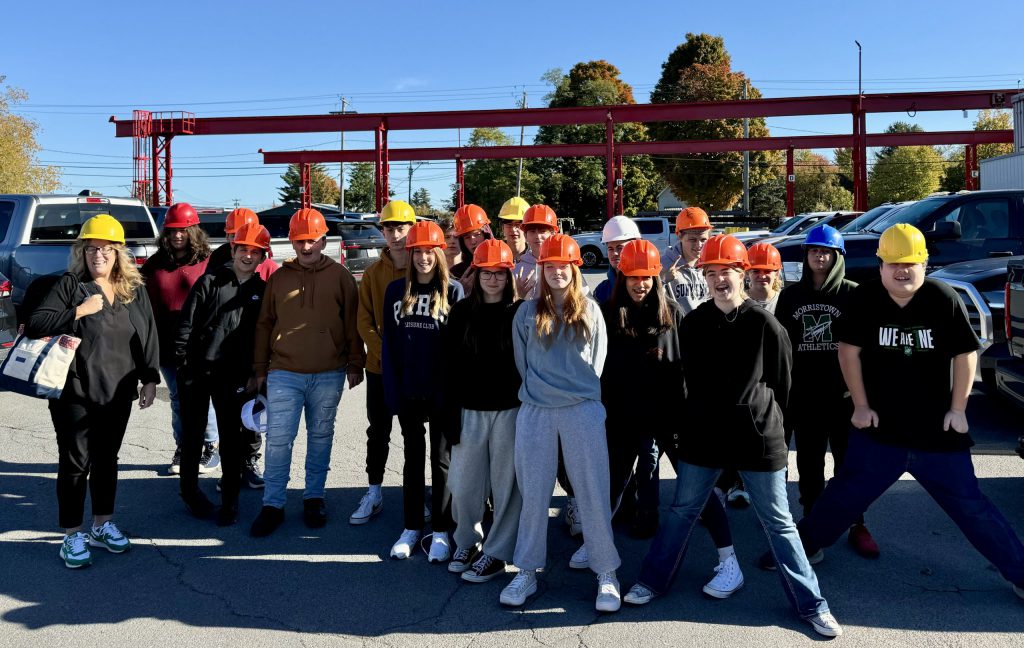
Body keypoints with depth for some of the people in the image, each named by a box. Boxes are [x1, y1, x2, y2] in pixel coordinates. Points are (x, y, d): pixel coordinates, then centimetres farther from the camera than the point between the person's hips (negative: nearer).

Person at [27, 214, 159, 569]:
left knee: (107, 459, 15)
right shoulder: (70, 285, -3)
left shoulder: (134, 290, 6)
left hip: (117, 393, 4)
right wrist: (79, 311, -18)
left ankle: (103, 524, 29)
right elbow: (35, 325, -10)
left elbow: (148, 336, 8)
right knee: (75, 462, 3)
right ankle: (72, 535, 14)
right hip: (74, 392, -3)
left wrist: (149, 379, 5)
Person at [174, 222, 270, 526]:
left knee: (232, 438, 3)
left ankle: (229, 500, 14)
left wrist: (255, 373, 3)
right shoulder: (210, 281, 2)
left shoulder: (263, 291, 6)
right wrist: (182, 358, -7)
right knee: (192, 434, 11)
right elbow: (187, 321, -1)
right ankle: (190, 490, 30)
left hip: (233, 375, 1)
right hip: (196, 370, 0)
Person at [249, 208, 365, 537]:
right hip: (284, 374, 1)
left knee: (320, 437, 11)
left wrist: (355, 364, 2)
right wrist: (260, 370, 10)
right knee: (278, 439, 0)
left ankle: (314, 497, 25)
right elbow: (264, 324, 11)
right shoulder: (278, 278, 7)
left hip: (328, 375, -1)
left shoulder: (340, 276, 1)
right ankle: (272, 504, 10)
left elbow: (352, 323, 4)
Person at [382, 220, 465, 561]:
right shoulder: (396, 290, 4)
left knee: (441, 460, 7)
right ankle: (411, 527, 25)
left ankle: (441, 531, 18)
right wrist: (392, 389, -3)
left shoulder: (453, 290, -4)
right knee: (412, 458, 13)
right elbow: (389, 342, 4)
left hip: (442, 391, -3)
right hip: (408, 390, 3)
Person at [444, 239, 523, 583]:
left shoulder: (520, 313, 0)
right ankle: (467, 543, 31)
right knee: (463, 485, 7)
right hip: (469, 410, 2)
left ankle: (496, 553, 20)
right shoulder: (462, 312, 5)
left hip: (509, 410, -2)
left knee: (506, 483, 5)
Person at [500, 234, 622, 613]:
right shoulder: (528, 313, 6)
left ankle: (606, 575, 13)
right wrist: (537, 392, 11)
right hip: (535, 412, 1)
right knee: (533, 493, 7)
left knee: (593, 492, 0)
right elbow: (522, 361, 12)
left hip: (583, 410, -1)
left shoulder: (590, 311, 6)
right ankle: (527, 572, 20)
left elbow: (597, 360, 11)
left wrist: (583, 392, 10)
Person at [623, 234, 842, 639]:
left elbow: (781, 385, 2)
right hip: (702, 435, 3)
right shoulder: (693, 323, 1)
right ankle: (653, 581, 29)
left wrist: (768, 424, 7)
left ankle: (810, 604, 20)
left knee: (778, 523, 7)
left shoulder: (766, 325, -8)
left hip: (757, 438, -2)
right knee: (682, 511, 13)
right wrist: (691, 420, 12)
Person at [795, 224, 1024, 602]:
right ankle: (802, 546, 27)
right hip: (879, 429, 1)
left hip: (937, 431, -1)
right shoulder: (864, 299, -7)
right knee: (844, 495, 10)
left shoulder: (944, 299, -10)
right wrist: (861, 405, -4)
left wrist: (957, 409, -4)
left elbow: (966, 354, -3)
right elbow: (849, 350, -3)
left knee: (970, 506, 8)